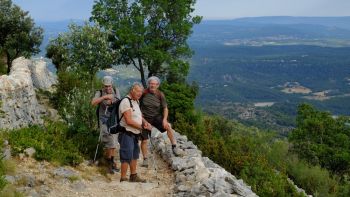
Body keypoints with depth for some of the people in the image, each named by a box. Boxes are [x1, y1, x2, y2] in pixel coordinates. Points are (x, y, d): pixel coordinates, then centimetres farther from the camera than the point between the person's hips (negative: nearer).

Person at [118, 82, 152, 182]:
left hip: (135, 134, 10)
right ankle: (123, 179, 3)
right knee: (127, 157, -6)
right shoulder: (126, 102, -17)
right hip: (127, 133, -10)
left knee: (134, 155, 18)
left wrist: (144, 122, 2)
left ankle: (133, 176, 31)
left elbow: (139, 115, 23)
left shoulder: (136, 101, 13)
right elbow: (129, 121, -23)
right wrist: (142, 127, -18)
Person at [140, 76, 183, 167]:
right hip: (145, 118, -1)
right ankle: (145, 159, 22)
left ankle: (174, 147, -20)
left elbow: (165, 108, -1)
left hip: (156, 117, 1)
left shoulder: (160, 95, -7)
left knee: (168, 126, -27)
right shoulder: (144, 93, -12)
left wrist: (164, 119, -16)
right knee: (144, 140, 2)